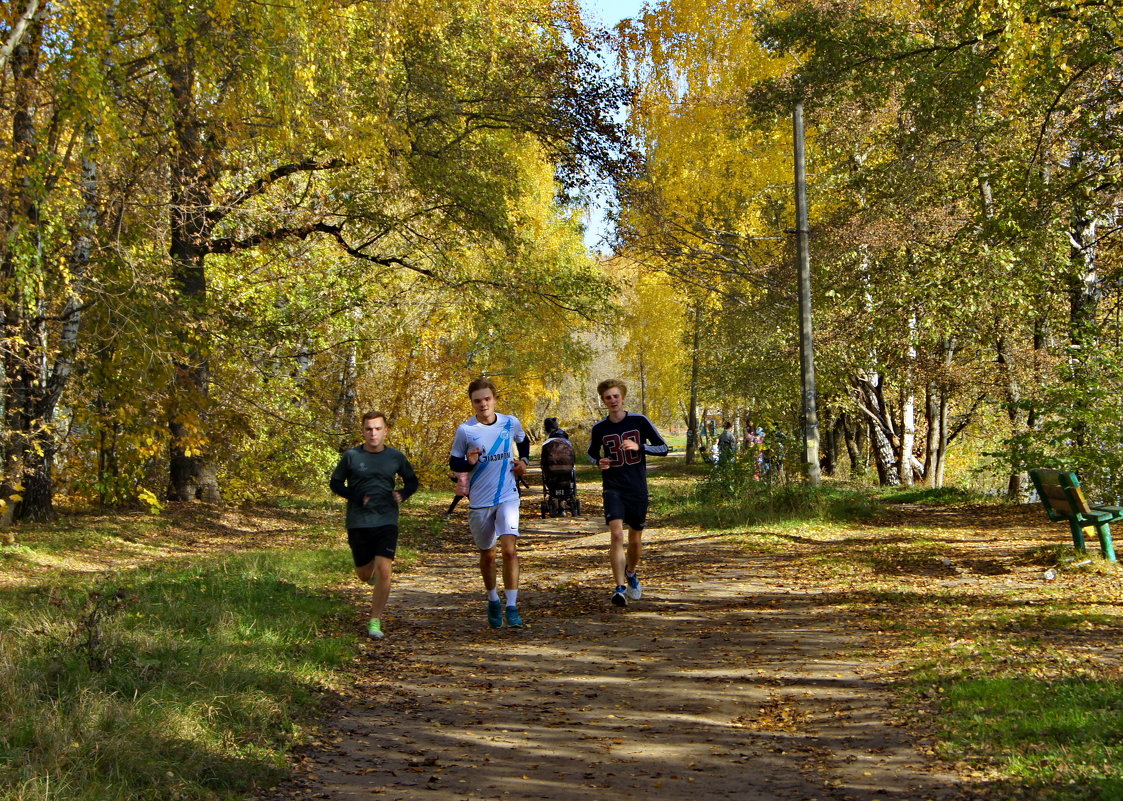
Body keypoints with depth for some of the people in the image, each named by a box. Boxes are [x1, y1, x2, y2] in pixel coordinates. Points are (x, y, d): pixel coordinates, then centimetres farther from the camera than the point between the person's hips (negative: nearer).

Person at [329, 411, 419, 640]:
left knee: (383, 570, -14)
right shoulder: (351, 456, -2)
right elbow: (335, 483, 6)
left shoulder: (396, 457, 3)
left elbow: (412, 481, 17)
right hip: (358, 523, 0)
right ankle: (373, 577, 48)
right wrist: (356, 497, -11)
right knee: (364, 573, 9)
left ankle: (375, 621, -3)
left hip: (386, 521, 0)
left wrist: (403, 494, -6)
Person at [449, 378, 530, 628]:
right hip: (479, 502, 0)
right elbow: (453, 463, 1)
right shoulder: (465, 430, -6)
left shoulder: (511, 423, 0)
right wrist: (469, 462, -19)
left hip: (508, 497, 0)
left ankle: (511, 607, -10)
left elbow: (524, 442, 22)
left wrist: (523, 461, 5)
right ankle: (493, 601, 35)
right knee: (487, 553, 13)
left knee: (510, 550, -16)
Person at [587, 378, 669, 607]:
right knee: (616, 534, -19)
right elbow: (592, 453, 18)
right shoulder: (599, 429, 1)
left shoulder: (640, 421, -3)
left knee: (635, 539, 11)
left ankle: (631, 573, 41)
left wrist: (639, 446, -18)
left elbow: (663, 448, -1)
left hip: (638, 489, 1)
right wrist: (599, 462, -6)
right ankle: (620, 587, -19)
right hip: (613, 487, -1)